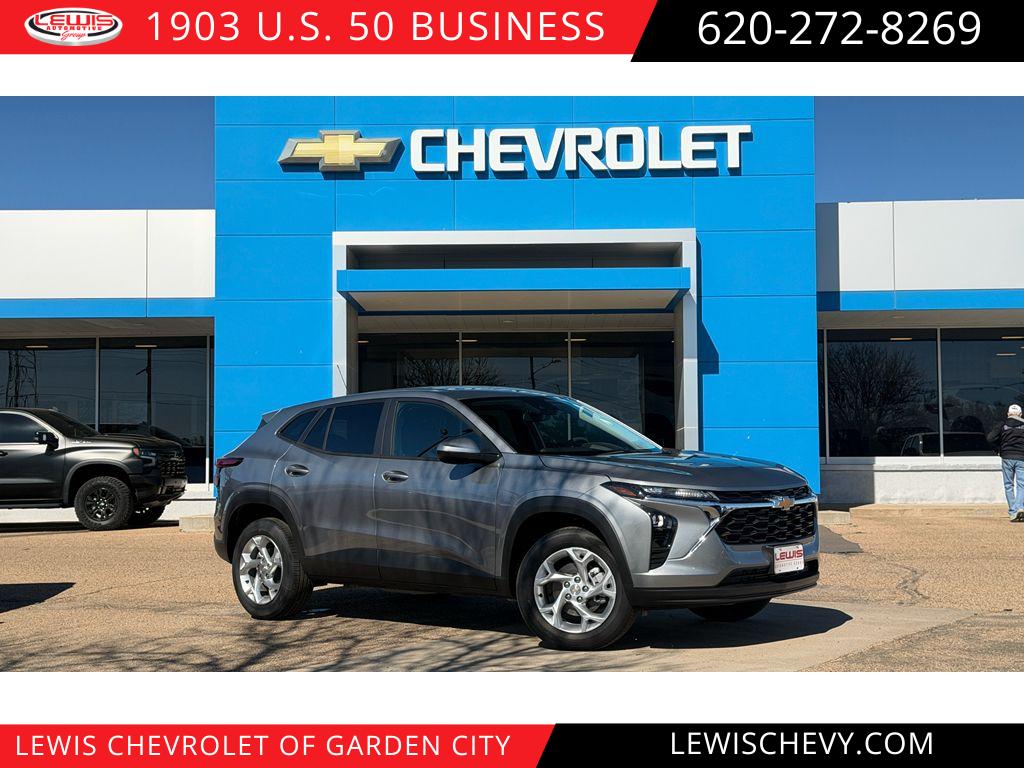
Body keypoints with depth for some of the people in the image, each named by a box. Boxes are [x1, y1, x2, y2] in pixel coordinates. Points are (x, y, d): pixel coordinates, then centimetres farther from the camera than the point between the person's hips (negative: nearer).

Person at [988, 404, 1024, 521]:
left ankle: (1013, 512, 4)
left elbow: (990, 438, -7)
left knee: (1009, 485, 8)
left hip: (1007, 458, 0)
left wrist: (998, 449, 7)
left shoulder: (1002, 425, 3)